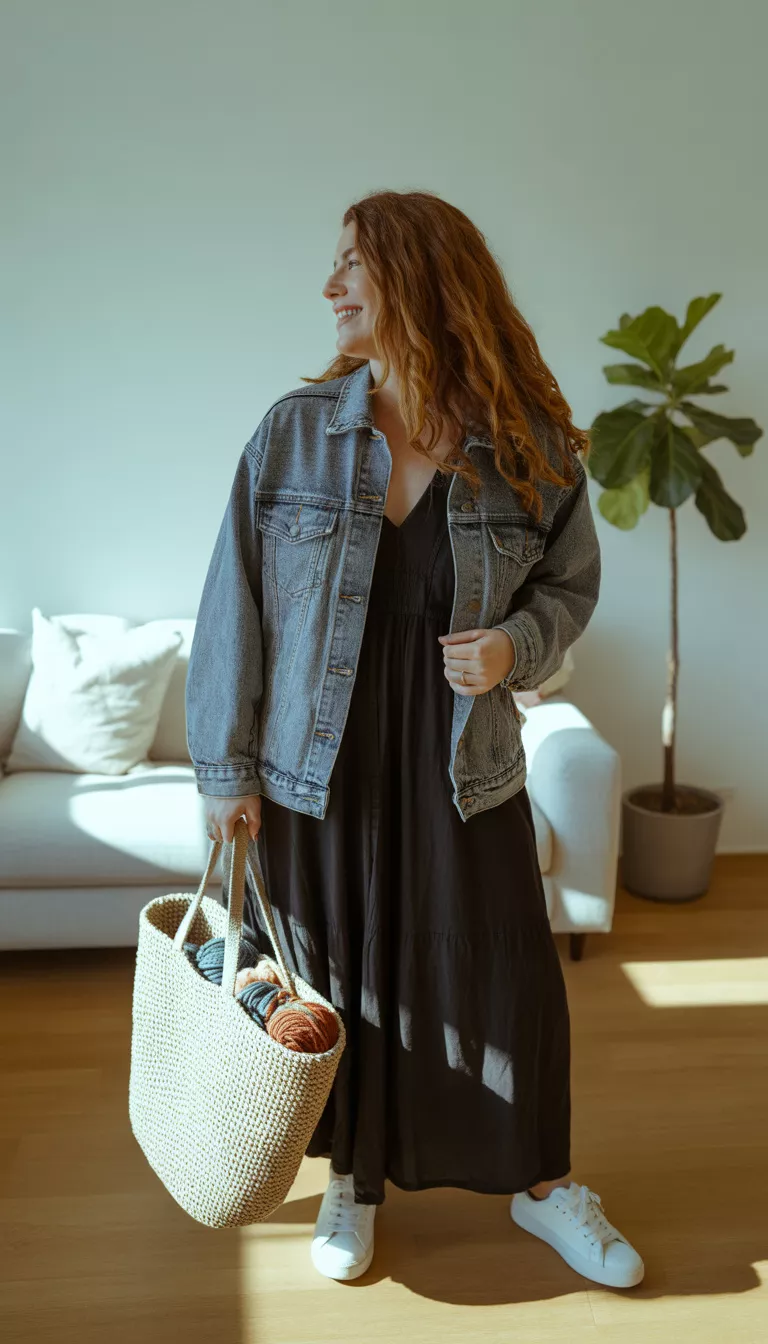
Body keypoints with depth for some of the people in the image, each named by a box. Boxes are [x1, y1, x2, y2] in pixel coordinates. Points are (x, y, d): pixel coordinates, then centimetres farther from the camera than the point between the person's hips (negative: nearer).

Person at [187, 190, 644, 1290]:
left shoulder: (531, 449, -6)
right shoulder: (293, 433, -6)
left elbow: (571, 582, 7)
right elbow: (236, 604, -4)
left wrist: (517, 644, -15)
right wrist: (226, 767, -3)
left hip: (463, 767, 0)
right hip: (321, 766, 0)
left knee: (506, 972, 11)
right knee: (340, 976, 15)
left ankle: (542, 1182, 39)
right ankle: (354, 1176, 42)